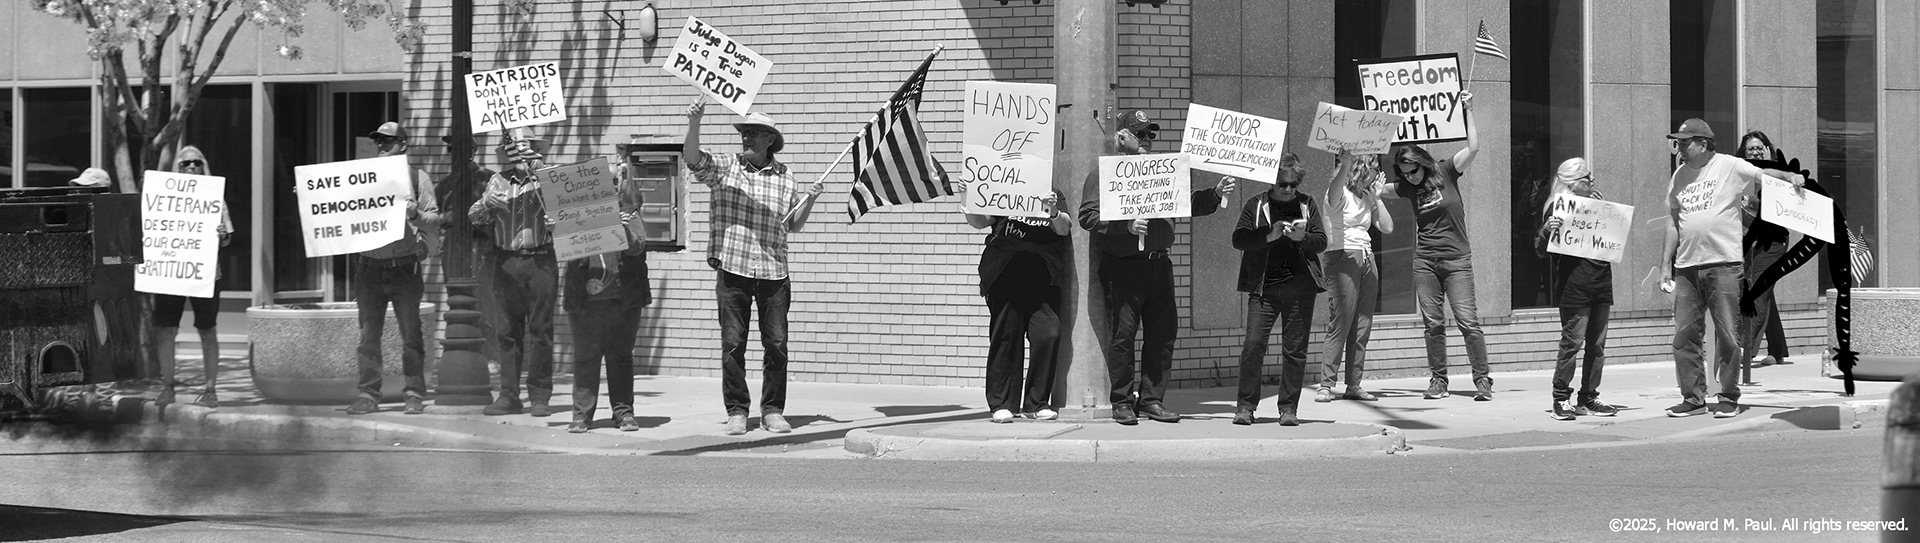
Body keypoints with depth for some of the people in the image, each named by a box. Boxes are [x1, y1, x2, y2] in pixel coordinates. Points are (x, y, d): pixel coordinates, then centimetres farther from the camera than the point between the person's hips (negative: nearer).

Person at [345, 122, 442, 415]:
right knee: (368, 334, 1)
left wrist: (416, 214, -17)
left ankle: (415, 395, 2)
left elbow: (434, 223, 3)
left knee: (411, 333, -1)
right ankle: (368, 395, 4)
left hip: (404, 267, -2)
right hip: (369, 267, 2)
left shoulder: (416, 178, 6)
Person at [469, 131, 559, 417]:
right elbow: (475, 217, 3)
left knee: (540, 330, -1)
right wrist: (487, 205, -17)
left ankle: (539, 396, 3)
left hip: (541, 261, -2)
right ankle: (509, 395, 10)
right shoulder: (499, 181, 8)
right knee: (507, 332, 4)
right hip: (507, 262, 2)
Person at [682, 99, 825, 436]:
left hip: (774, 271, 2)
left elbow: (794, 225, 18)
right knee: (733, 344, -1)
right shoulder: (724, 167, 5)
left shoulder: (784, 176, 11)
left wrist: (810, 199, 0)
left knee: (776, 344, 0)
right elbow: (691, 158, -12)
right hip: (733, 269, -1)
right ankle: (736, 412, 7)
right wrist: (694, 124, -27)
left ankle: (772, 411, 10)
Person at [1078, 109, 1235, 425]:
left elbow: (1189, 204, 21)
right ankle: (1122, 402, 0)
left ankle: (1152, 400, 11)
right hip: (1122, 266, -6)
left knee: (1163, 333, 4)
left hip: (1158, 265, 6)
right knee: (1123, 333, -6)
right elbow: (1087, 216, -8)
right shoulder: (1103, 174, 2)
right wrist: (1126, 225, -19)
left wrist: (1216, 195, 4)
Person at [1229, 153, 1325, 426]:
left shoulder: (1307, 205, 11)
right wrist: (1269, 235, -16)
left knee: (1295, 349, 2)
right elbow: (1238, 239, -3)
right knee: (1253, 345, -9)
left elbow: (1322, 242, 7)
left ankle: (1289, 408, 10)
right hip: (1263, 287, -1)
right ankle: (1245, 405, 0)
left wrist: (1302, 237, -13)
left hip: (1299, 288, 1)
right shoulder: (1255, 206, 7)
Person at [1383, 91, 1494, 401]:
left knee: (1467, 320, -8)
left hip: (1456, 259, -4)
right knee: (1432, 323, 3)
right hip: (1424, 260, 4)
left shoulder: (1446, 172, -2)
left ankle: (1482, 379, -5)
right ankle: (1438, 379, 9)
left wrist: (1468, 112, -8)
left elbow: (1474, 148, -10)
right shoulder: (1408, 187, 9)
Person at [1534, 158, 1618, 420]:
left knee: (1597, 344, 7)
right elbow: (1541, 250, -5)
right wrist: (1547, 230, -25)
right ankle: (1561, 399, -3)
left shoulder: (1596, 203, 17)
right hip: (1573, 283, -7)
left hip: (1601, 281, 7)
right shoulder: (1557, 208, -2)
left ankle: (1588, 398, 13)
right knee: (1572, 340, -9)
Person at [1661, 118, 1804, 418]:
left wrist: (1790, 178, -27)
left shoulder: (1731, 167, -1)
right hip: (1687, 266, 5)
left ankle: (1728, 398, 7)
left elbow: (1764, 176, -5)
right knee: (1684, 335, 4)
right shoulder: (1680, 175, 15)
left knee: (1728, 335, -2)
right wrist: (1667, 264, 16)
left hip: (1724, 264, -5)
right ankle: (1693, 397, 12)